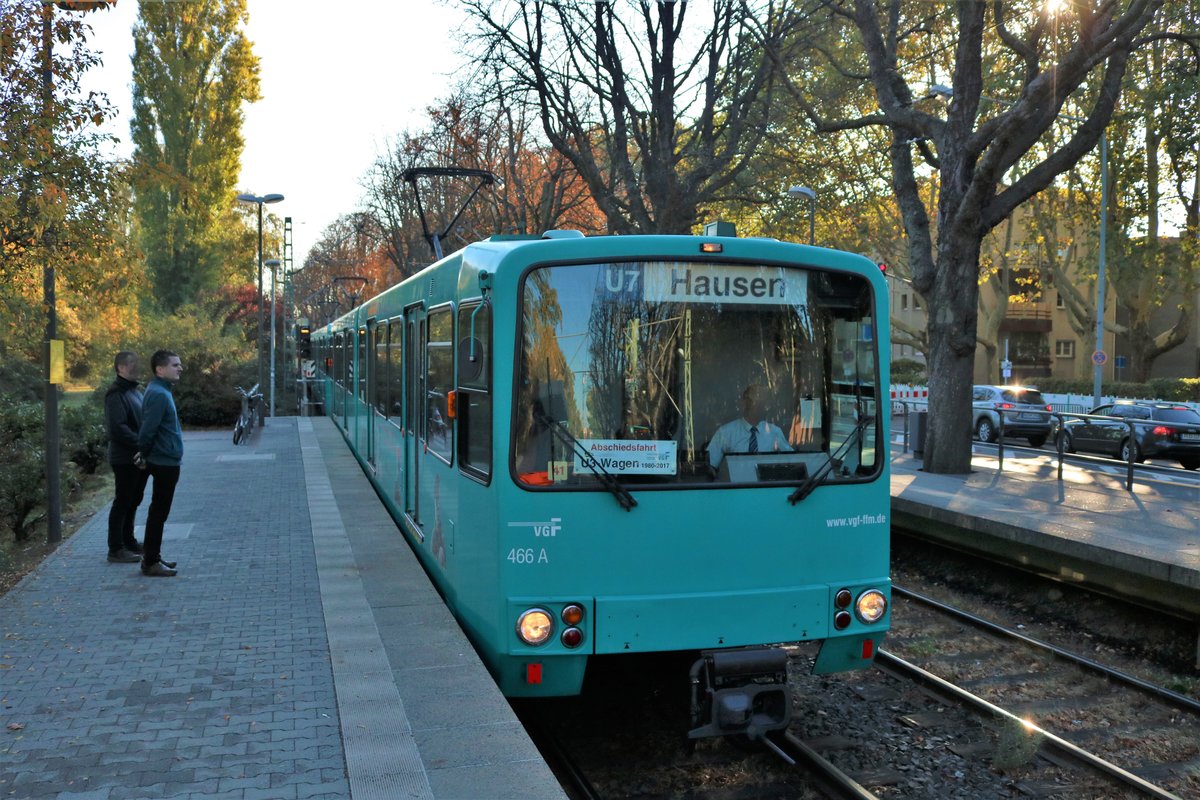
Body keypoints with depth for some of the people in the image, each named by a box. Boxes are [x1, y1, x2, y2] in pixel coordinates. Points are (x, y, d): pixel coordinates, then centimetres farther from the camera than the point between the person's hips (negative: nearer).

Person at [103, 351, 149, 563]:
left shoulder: (134, 391, 16)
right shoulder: (116, 394, -14)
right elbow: (117, 427, -23)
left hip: (139, 457, 9)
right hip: (125, 458, -9)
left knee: (133, 500, 17)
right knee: (123, 502, -3)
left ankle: (128, 541, 29)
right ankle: (116, 549, 5)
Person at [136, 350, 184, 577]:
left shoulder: (161, 391, 14)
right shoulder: (158, 394, -19)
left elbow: (149, 429, 18)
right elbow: (148, 430, -21)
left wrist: (144, 455, 14)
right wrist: (144, 455, -9)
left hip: (166, 462, 10)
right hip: (165, 462, -10)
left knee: (158, 512, 16)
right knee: (158, 513, -4)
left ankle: (152, 557, 24)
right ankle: (150, 563, 2)